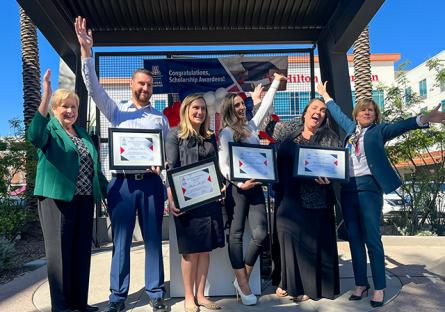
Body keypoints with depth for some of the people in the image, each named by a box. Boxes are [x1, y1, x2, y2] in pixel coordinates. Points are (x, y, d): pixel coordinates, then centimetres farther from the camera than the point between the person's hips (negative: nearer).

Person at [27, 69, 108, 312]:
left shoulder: (82, 134, 18)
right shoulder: (50, 129, 0)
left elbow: (94, 166, 21)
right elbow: (34, 136, -26)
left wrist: (106, 189, 18)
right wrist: (45, 97, -32)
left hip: (84, 199, 6)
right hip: (58, 198, -6)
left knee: (82, 251, 11)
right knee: (60, 252, 1)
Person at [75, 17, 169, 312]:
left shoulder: (160, 118, 12)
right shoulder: (117, 111, 9)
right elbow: (94, 88, -3)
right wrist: (86, 51, -14)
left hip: (151, 182, 1)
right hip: (123, 182, -1)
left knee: (153, 239, 7)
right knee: (121, 240, 5)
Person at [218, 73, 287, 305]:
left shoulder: (251, 126, 14)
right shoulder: (226, 133, -3)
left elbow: (265, 106, 26)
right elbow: (223, 165, -7)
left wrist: (275, 83, 33)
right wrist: (240, 183, -18)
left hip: (255, 187, 6)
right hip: (237, 188, -6)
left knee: (260, 234, -1)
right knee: (236, 235, 2)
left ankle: (241, 280, 16)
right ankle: (242, 284, 10)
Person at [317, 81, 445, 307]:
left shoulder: (378, 131, 5)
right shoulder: (351, 128, 17)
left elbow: (399, 126, -12)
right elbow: (338, 114, 32)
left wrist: (424, 119, -29)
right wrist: (325, 95, 41)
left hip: (368, 187, -4)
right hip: (347, 188, 5)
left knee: (372, 239, -4)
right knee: (354, 239, 8)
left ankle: (379, 288, 8)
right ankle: (361, 284, 19)